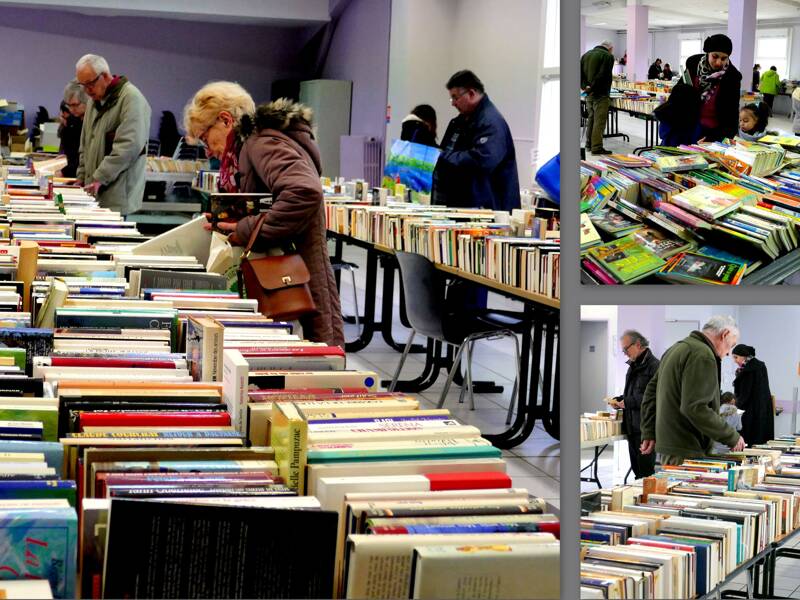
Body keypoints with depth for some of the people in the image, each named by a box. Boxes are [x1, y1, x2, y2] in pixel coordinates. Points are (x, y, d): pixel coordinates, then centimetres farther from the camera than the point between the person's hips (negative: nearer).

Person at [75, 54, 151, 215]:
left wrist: (100, 178, -20)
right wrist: (81, 178, 15)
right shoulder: (95, 100, 19)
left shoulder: (131, 99, -10)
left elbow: (129, 146, -20)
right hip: (93, 191, 8)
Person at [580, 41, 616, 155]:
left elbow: (579, 73, 10)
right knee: (600, 120, -6)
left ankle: (589, 144, 23)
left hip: (589, 94, 7)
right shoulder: (608, 56, -8)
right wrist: (592, 88, -13)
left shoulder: (586, 55, 15)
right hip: (601, 94, -7)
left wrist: (584, 86, -1)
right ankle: (597, 147, -9)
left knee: (591, 118, 18)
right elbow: (603, 75, -18)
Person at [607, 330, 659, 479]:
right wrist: (618, 400, 8)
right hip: (633, 428, 9)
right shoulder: (633, 366, 17)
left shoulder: (654, 366, -13)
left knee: (646, 469, -5)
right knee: (636, 469, 12)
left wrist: (627, 402, -18)